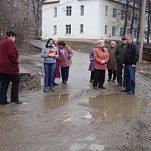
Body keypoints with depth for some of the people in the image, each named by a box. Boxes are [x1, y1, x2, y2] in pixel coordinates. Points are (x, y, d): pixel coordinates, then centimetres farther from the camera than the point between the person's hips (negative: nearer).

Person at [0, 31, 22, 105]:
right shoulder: (10, 42, -11)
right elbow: (11, 54, -22)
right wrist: (16, 62, -10)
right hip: (10, 67, -9)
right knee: (16, 81, 5)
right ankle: (14, 99, 6)